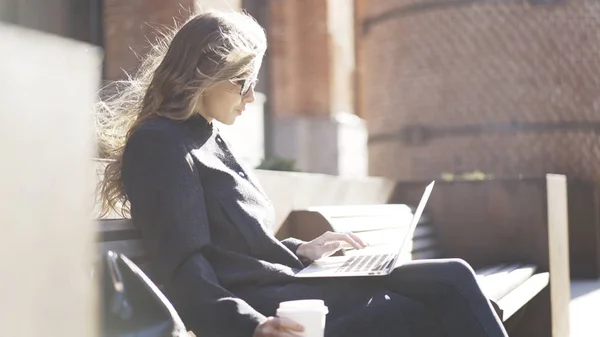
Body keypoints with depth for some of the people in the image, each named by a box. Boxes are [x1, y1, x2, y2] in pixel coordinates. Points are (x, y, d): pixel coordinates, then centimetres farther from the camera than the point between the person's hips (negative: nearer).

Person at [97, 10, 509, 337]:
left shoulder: (210, 141, 21)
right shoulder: (160, 143, -8)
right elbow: (183, 269, -18)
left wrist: (301, 251, 17)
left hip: (283, 285, 9)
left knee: (452, 280, -6)